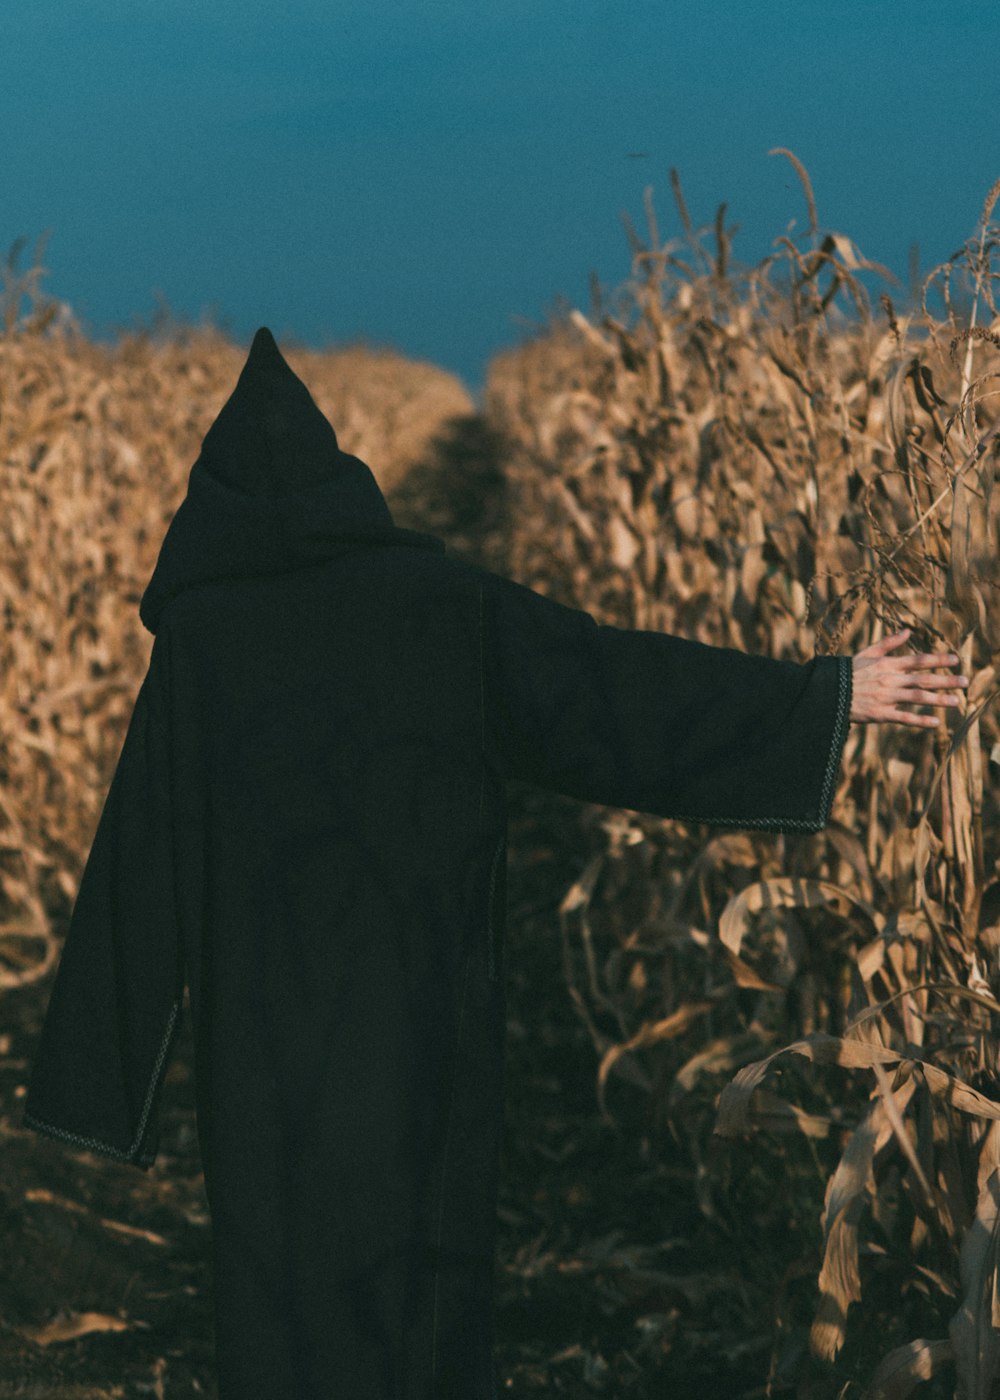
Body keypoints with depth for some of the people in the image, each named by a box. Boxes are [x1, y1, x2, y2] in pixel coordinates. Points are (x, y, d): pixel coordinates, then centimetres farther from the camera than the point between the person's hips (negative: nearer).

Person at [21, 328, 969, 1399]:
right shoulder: (436, 595, -2)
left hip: (270, 1030, -1)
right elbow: (608, 680, -4)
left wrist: (98, 1063, 2)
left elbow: (143, 851, -4)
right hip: (427, 1018, 2)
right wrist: (823, 696, 0)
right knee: (429, 1284, 15)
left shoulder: (198, 636, -4)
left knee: (281, 1295, 8)